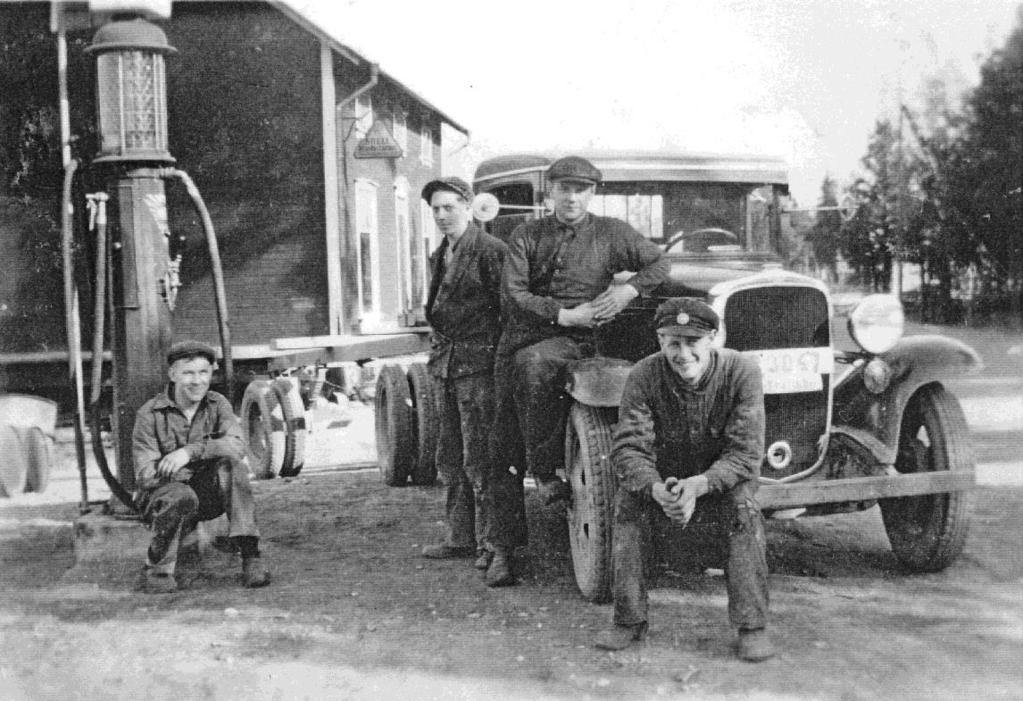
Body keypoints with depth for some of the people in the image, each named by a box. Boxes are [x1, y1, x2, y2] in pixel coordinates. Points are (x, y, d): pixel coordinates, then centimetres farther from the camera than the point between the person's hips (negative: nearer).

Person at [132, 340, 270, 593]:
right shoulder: (150, 414, -9)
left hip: (209, 496, 3)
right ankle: (157, 571, -16)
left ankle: (249, 554, -28)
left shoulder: (217, 405, 1)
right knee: (182, 495, -37)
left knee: (231, 463, -26)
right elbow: (146, 476, -15)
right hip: (162, 497, -3)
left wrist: (190, 451, -30)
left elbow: (237, 446, -18)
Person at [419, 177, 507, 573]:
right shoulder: (439, 256, 18)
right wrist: (439, 354, 17)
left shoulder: (489, 250, -9)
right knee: (450, 458, 12)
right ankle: (461, 537, 21)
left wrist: (496, 355, -14)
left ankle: (491, 543, 0)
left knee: (479, 459, -7)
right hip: (447, 363, 9)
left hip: (479, 364, -9)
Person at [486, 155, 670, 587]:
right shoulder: (526, 236, 10)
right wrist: (564, 314, -11)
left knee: (531, 363, -38)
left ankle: (547, 470, -26)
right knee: (505, 449, -1)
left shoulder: (610, 233, 8)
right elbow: (512, 293, -1)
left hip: (573, 342, -3)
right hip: (519, 340, 3)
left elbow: (659, 264, 11)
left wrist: (627, 290, -8)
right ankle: (504, 547, 6)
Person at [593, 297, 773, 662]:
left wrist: (698, 485, -41)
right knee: (627, 498, -27)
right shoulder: (644, 376, -17)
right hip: (662, 482, 1)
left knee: (743, 500, -32)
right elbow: (628, 449, -23)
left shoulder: (741, 371, -20)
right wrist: (657, 489, -44)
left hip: (719, 484, -1)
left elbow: (745, 453, -24)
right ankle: (629, 620, -15)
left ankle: (752, 626, -22)